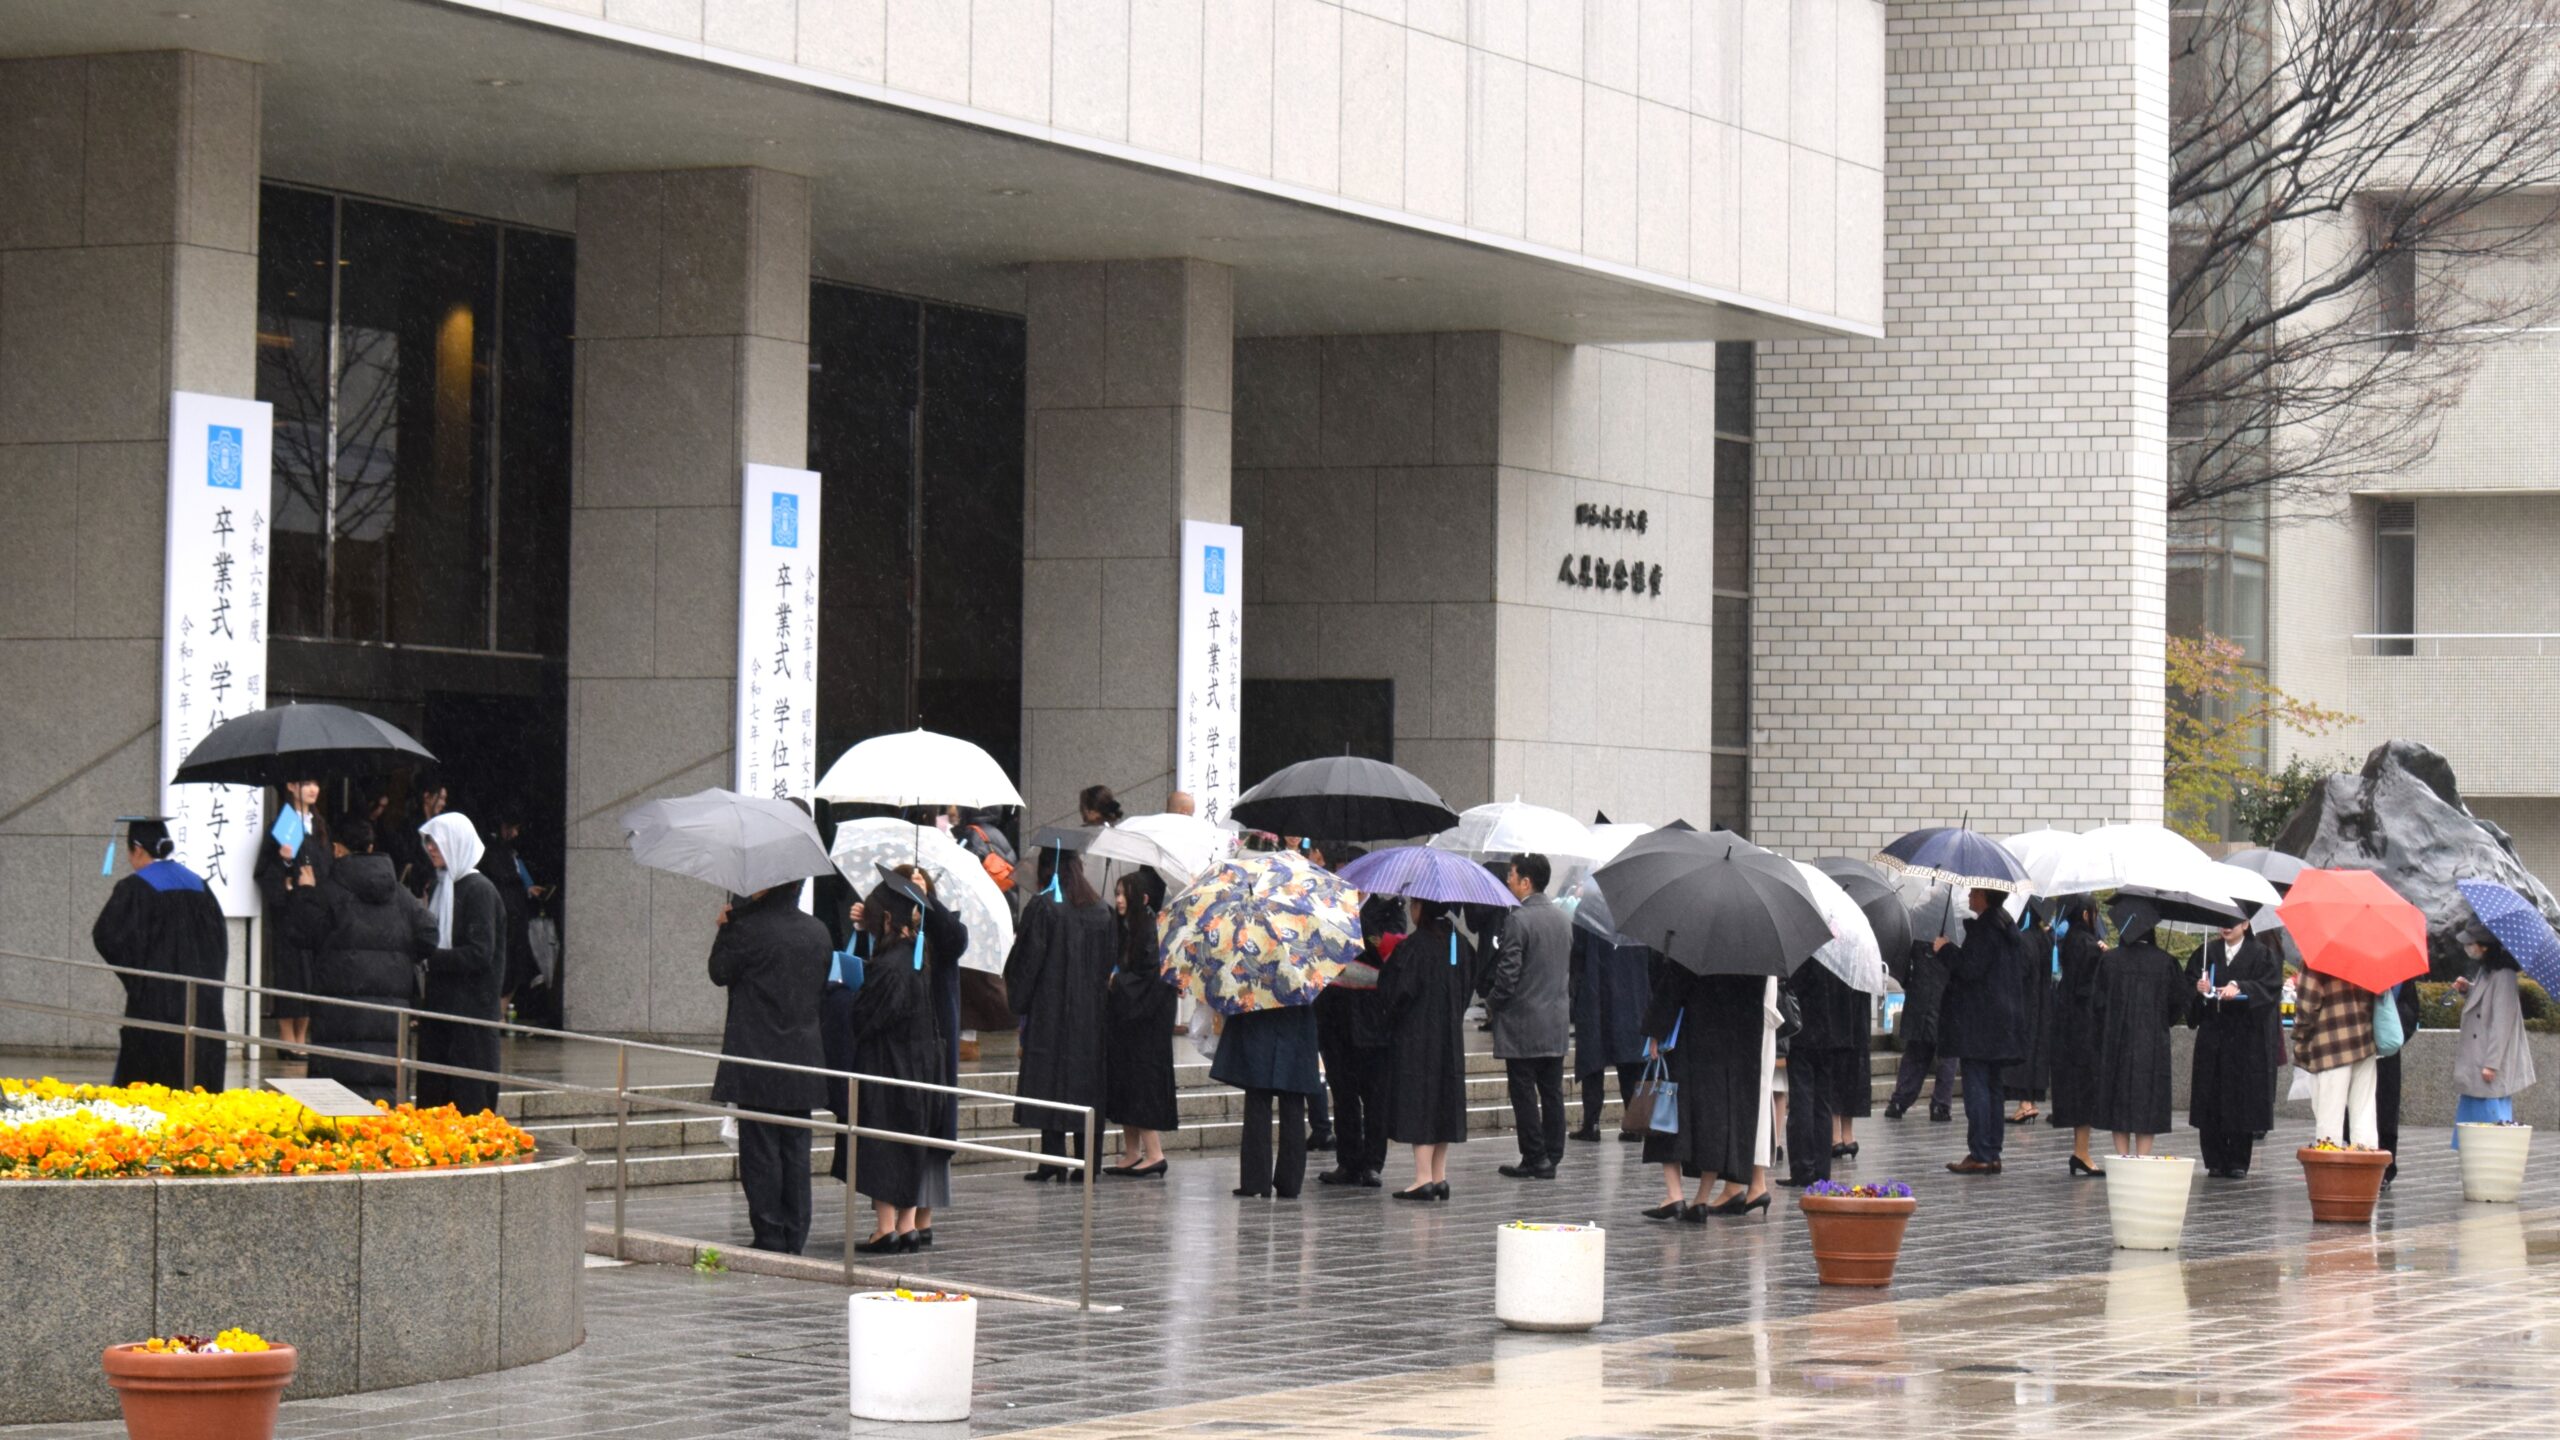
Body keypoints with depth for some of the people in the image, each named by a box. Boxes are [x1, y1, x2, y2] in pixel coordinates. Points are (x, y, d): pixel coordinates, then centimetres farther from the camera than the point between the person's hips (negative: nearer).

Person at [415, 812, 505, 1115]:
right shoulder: (443, 887, 15)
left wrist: (429, 959, -16)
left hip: (470, 1009, -8)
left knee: (468, 1098, -5)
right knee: (432, 1092, 7)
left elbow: (480, 954, -18)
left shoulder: (478, 890, -11)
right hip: (440, 1008, 8)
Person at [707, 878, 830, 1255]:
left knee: (760, 1151, 0)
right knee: (796, 1150, 10)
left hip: (757, 1061, -6)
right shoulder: (819, 932, 5)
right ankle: (795, 1240, 12)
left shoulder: (749, 929, -15)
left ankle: (769, 1238, 0)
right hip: (803, 1062, 6)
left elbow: (719, 972, -2)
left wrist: (725, 926, 10)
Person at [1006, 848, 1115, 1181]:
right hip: (1092, 1012, 5)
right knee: (1086, 1077, 9)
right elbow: (1112, 960, 11)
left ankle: (1053, 1159, -9)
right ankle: (1086, 1161, 7)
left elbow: (1027, 957, -10)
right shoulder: (1101, 910, 6)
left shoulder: (1043, 907, -11)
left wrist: (1016, 997, 2)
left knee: (1049, 1081, -2)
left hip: (1050, 1007, -5)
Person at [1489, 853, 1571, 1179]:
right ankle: (1551, 1158, 11)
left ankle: (1534, 1158, -1)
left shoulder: (1517, 920, -15)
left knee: (1524, 1092, -1)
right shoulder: (1564, 919, 9)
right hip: (1558, 1023, 7)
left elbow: (1508, 973, -17)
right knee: (1551, 1092, 10)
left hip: (1522, 1023, -7)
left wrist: (1492, 1001, -2)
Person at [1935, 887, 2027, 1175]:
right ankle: (1992, 1155, 14)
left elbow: (1970, 968, -21)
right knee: (1992, 1087, 13)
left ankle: (1979, 1156, -9)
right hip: (2003, 1019, 9)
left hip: (1979, 1020, -9)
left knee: (1976, 1086, -7)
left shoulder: (1983, 928, -15)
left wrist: (1945, 948, -6)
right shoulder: (2007, 926, 13)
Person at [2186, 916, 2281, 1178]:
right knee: (2211, 1100, 0)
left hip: (2245, 1037, -3)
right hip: (2211, 1036, 3)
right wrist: (2198, 988, -14)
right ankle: (2215, 1161, 6)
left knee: (2242, 1101, -2)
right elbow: (2188, 982, 8)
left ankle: (2238, 1163, 4)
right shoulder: (2207, 952, 12)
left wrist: (2240, 988, -24)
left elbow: (2271, 985, -10)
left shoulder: (2261, 955, 3)